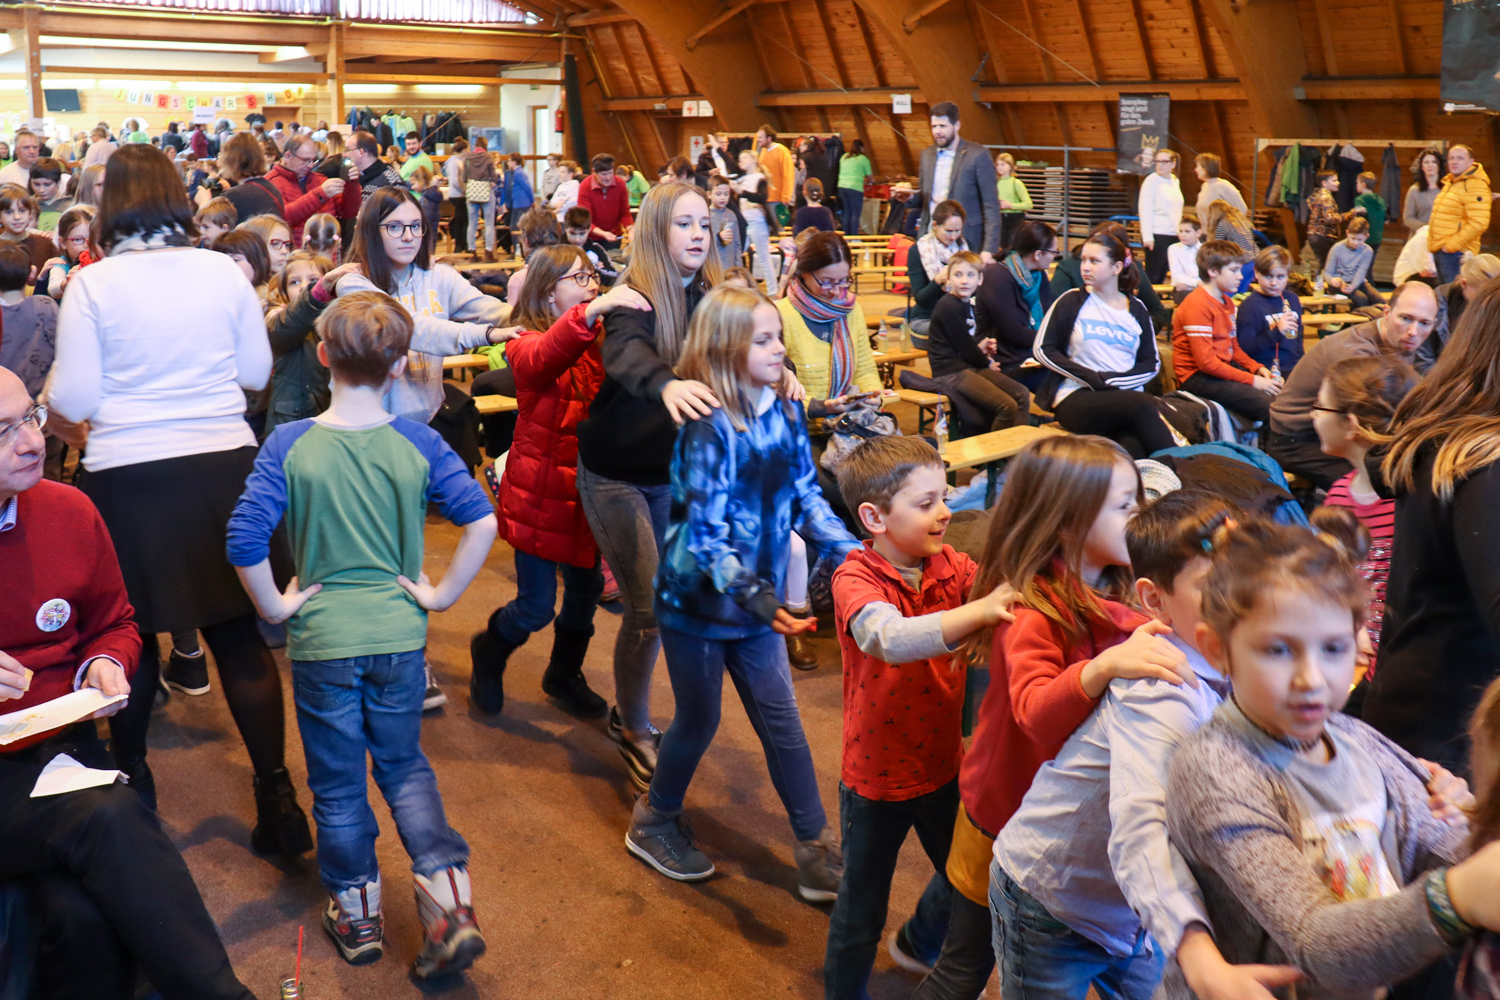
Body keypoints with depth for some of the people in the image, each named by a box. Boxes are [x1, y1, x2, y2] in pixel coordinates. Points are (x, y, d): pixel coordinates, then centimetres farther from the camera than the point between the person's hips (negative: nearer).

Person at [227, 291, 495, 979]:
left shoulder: (289, 445, -11)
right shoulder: (418, 444, -7)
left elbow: (244, 540, -18)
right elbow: (482, 520, -12)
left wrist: (275, 606, -4)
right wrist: (441, 593, -3)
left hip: (321, 639, -2)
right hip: (399, 634, 2)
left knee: (337, 783, 15)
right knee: (404, 768, 19)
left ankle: (357, 915, 30)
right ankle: (448, 903, 7)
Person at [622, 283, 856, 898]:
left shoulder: (786, 413, -2)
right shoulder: (710, 430, -22)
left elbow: (805, 498, 5)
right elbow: (705, 533, -24)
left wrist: (855, 555, -5)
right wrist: (756, 598, -34)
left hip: (758, 598, 6)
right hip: (699, 598, -6)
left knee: (781, 721, 10)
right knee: (699, 720, 11)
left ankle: (816, 850, 21)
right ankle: (654, 824, 37)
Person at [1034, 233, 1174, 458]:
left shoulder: (1136, 309, 15)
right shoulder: (1073, 301, 7)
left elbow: (1152, 363, 11)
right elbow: (1041, 349, -1)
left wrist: (1114, 380, -8)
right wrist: (1090, 377, -10)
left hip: (1124, 396, 2)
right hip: (1076, 399, -2)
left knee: (1134, 448, -35)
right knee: (1142, 405, -34)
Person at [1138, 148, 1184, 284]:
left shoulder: (1175, 181, 14)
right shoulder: (1152, 180, -5)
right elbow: (1145, 209, -10)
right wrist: (1147, 237, -17)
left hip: (1173, 234, 6)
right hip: (1157, 235, -6)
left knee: (1162, 275, 7)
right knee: (1153, 276, -7)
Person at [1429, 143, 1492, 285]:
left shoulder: (1475, 186, -13)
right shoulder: (1449, 183, 17)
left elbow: (1478, 223, -23)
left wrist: (1452, 245, -21)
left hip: (1456, 253, -10)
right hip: (1439, 251, 10)